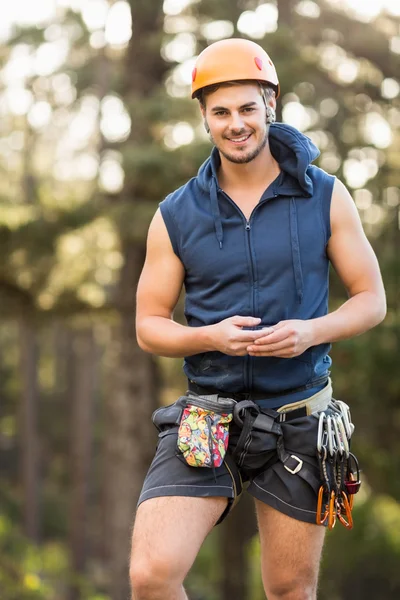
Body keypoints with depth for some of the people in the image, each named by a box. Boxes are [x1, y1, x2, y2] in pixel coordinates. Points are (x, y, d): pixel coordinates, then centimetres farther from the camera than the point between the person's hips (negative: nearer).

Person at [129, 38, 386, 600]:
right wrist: (210, 337, -16)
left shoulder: (325, 197, 0)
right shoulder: (176, 216, 0)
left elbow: (372, 300, 4)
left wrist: (311, 332, -16)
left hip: (298, 418, 0)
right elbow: (149, 325, 5)